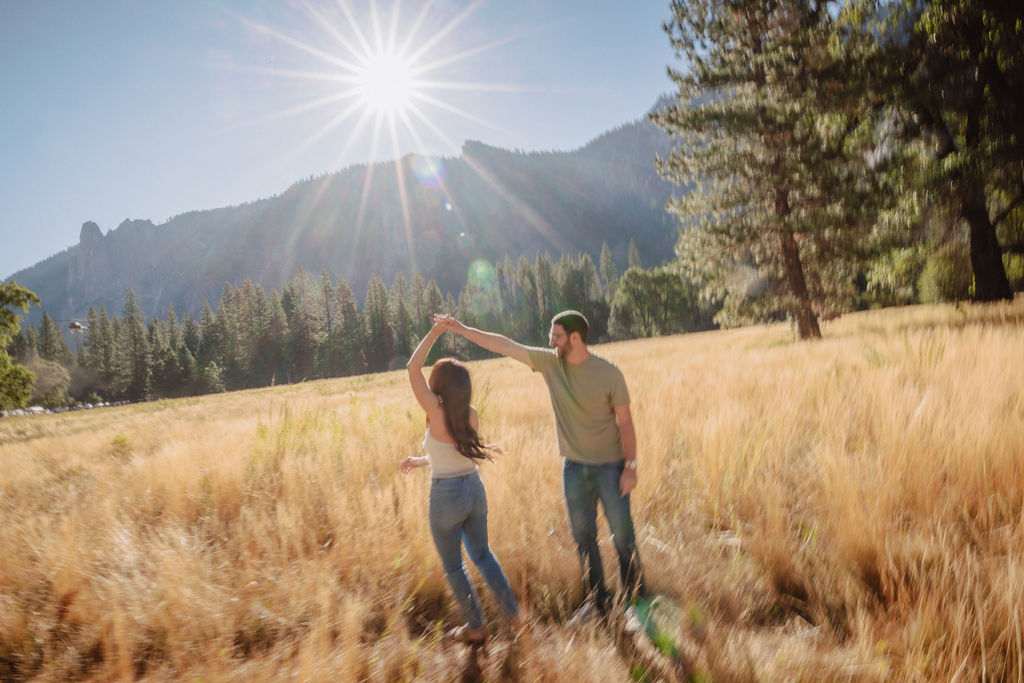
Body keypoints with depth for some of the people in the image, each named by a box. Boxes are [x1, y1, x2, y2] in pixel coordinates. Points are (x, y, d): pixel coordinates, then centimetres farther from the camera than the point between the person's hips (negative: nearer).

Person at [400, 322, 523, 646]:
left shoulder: (437, 413, -19)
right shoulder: (471, 415, -1)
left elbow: (413, 368, -15)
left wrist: (434, 332, -12)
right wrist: (420, 461, 22)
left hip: (446, 495, -6)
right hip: (474, 489, 6)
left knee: (453, 566, 15)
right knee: (482, 553, 26)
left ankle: (475, 627, 26)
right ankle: (512, 612, 27)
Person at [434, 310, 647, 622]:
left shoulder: (609, 373, -14)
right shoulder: (549, 362, -3)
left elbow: (625, 421, -9)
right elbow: (504, 345, -1)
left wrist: (630, 465, -12)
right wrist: (460, 329, -1)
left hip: (609, 465, -4)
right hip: (574, 466, 4)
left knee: (622, 532, 3)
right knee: (583, 535, 10)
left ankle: (636, 597, 21)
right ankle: (596, 601, 23)